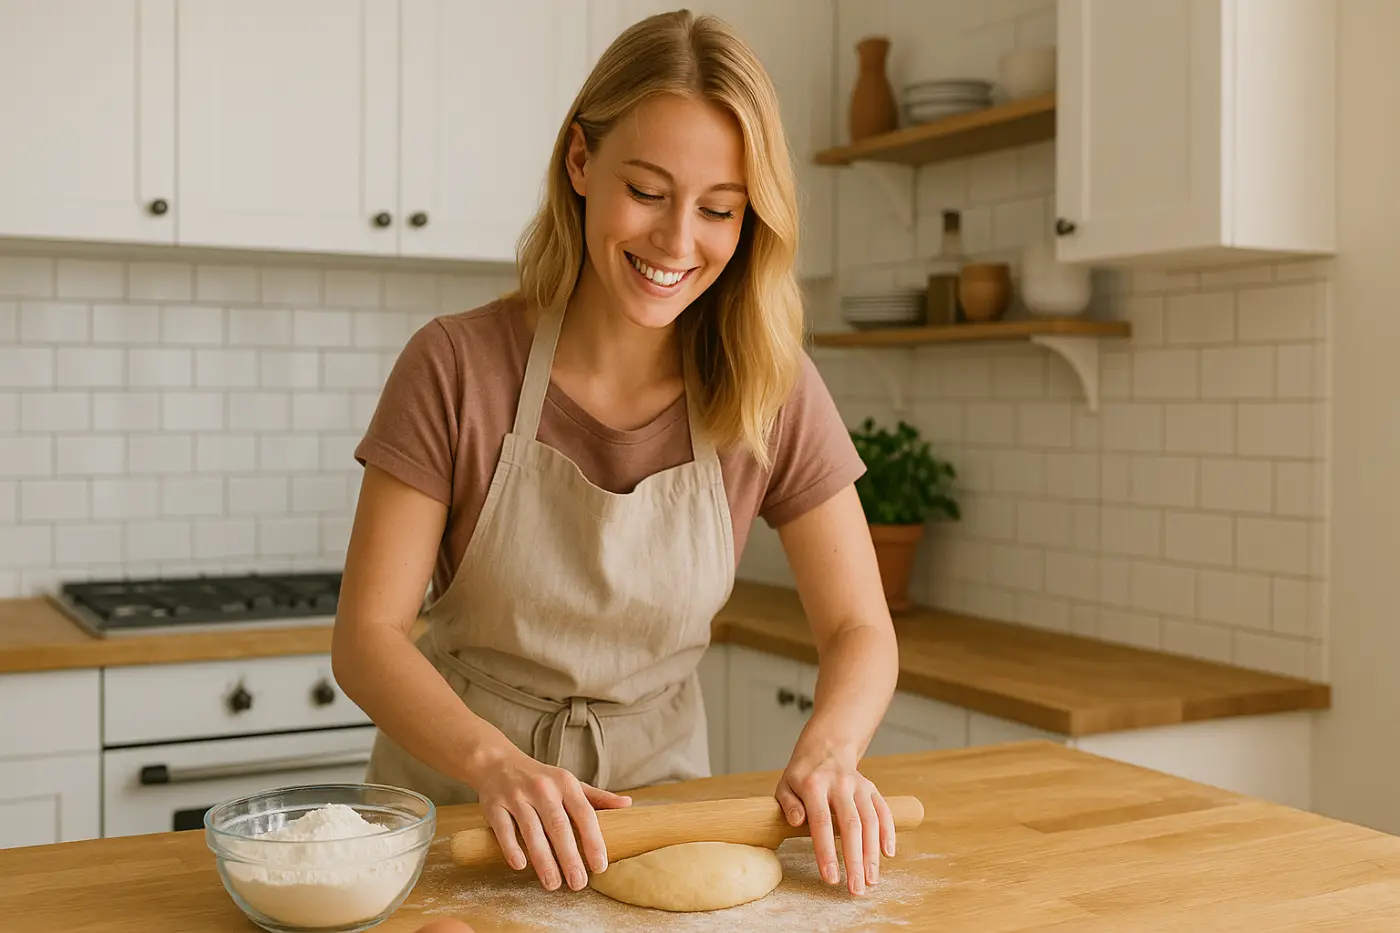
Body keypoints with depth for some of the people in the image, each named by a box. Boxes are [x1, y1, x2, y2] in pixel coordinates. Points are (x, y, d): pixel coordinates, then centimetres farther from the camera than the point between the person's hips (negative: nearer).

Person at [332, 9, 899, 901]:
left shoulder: (773, 393, -8)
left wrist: (828, 751, -24)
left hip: (655, 786, 1)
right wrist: (497, 764, -30)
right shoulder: (457, 366, -14)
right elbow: (368, 636, -13)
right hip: (454, 794, -1)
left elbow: (861, 631, -4)